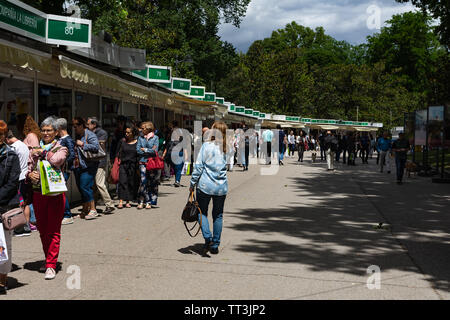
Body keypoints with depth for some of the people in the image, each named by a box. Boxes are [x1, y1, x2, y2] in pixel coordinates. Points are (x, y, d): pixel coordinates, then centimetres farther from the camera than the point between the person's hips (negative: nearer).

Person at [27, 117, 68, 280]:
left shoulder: (61, 149, 1)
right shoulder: (36, 149, 13)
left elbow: (57, 160, -21)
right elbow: (29, 167, 10)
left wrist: (43, 152, -7)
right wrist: (30, 174, -12)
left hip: (55, 193, -4)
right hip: (38, 193, 5)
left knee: (53, 231, -4)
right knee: (42, 230, 11)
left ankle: (51, 266, -3)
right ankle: (49, 259, 25)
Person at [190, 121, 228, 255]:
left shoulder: (206, 145, -8)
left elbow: (198, 166, -8)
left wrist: (192, 184, -1)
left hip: (205, 185, -3)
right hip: (221, 186, 3)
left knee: (202, 212, 11)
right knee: (218, 215, 13)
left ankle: (208, 237, -8)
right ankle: (215, 245, 15)